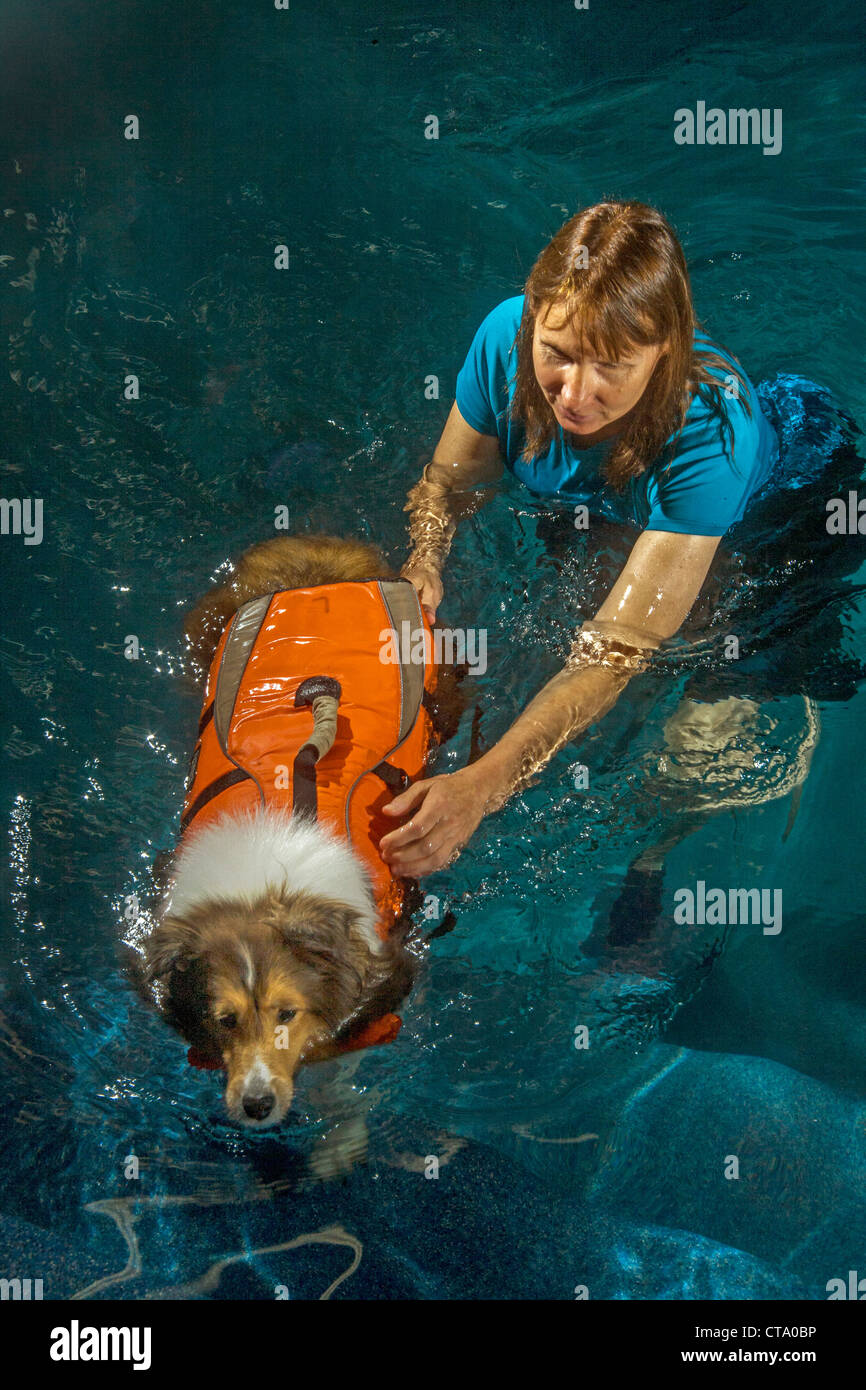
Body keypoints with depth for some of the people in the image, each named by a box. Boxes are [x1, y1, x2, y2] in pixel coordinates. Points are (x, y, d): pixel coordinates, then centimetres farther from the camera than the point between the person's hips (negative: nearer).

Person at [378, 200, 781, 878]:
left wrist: (481, 785, -57)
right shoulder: (507, 335, -30)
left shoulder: (710, 434, -42)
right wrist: (422, 567, -35)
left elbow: (620, 648, -45)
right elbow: (446, 484, -11)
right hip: (563, 516, 5)